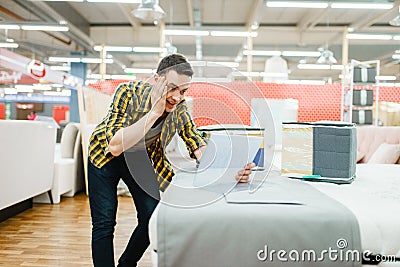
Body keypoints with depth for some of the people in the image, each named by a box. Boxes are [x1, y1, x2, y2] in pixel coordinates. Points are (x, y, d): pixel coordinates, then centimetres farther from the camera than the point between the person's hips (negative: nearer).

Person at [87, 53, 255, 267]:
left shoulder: (179, 110, -20)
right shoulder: (128, 93, -32)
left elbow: (200, 148, -19)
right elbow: (114, 146, -41)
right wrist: (155, 112, -45)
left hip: (141, 159, 4)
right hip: (106, 157, -3)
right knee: (104, 224, -7)